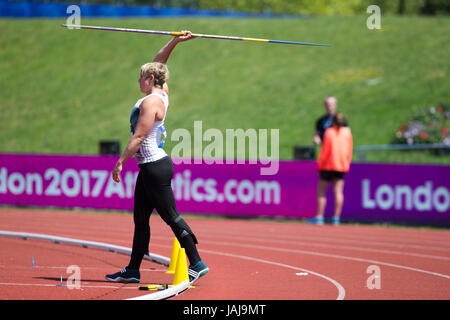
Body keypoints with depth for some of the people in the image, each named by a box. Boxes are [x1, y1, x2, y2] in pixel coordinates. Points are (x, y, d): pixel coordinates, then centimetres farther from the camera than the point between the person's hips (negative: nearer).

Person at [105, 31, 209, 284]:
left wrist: (120, 163, -18)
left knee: (171, 216, -7)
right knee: (140, 219, 11)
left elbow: (139, 137, -20)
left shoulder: (151, 102, -16)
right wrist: (175, 42, 17)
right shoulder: (163, 94, 10)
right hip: (149, 168, 10)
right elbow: (158, 63, 24)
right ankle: (133, 270, 14)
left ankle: (197, 263, -5)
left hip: (155, 168, -10)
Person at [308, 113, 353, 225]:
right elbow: (350, 150, 6)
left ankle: (319, 217, -1)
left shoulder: (329, 132, -9)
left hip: (328, 165, -4)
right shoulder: (347, 133, 2)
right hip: (342, 165, 4)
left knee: (321, 191, 4)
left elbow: (324, 151, -9)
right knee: (338, 192, 3)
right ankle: (336, 218, 1)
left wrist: (320, 165, -2)